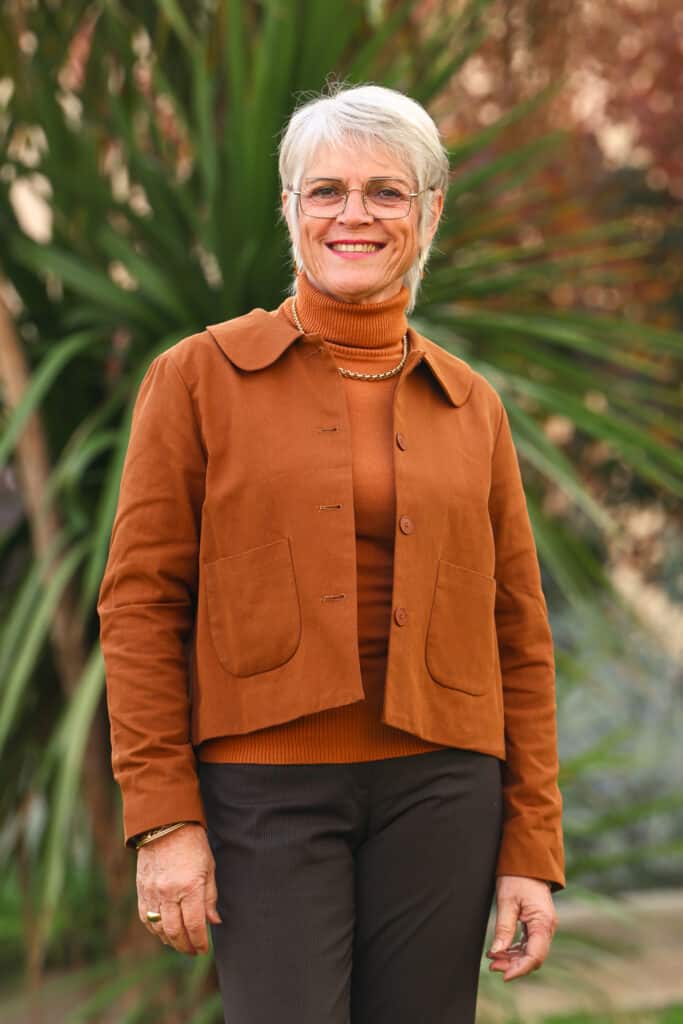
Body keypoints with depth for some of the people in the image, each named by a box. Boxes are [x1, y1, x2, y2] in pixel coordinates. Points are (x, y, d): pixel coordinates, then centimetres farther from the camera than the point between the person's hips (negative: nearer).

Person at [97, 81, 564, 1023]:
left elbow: (520, 636, 10)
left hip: (439, 791, 3)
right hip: (266, 789, -3)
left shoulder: (472, 407, 9)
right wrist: (164, 819, -8)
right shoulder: (201, 376, 1)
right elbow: (141, 602, -2)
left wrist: (532, 849, 4)